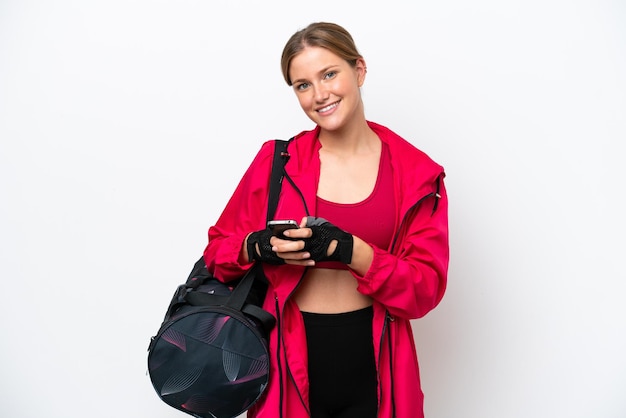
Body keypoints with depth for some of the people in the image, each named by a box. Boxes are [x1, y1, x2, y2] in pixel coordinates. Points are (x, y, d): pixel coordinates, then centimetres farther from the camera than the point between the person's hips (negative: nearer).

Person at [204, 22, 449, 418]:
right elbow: (219, 247, 2)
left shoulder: (417, 173, -5)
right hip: (289, 362, 1)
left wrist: (350, 250, -24)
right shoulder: (276, 161, -4)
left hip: (374, 368, 0)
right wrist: (259, 247, -20)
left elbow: (427, 288, -9)